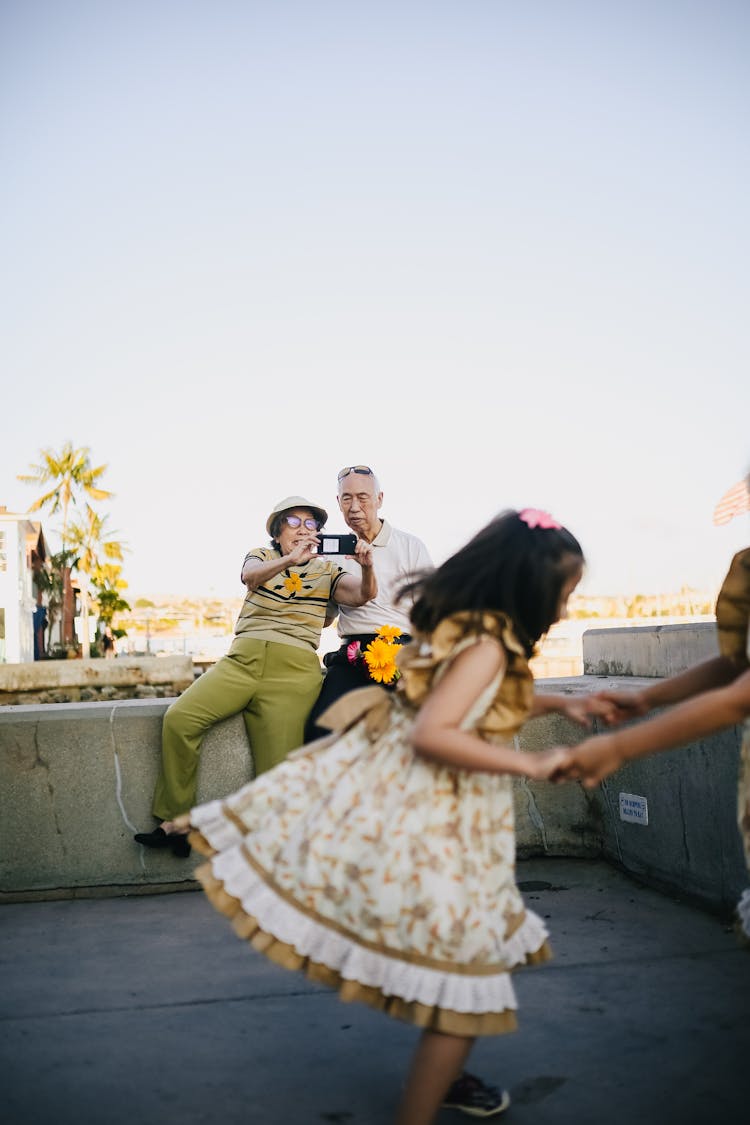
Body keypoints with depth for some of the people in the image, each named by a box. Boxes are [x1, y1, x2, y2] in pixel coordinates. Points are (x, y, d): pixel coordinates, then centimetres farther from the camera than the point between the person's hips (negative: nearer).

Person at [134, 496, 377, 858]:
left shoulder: (326, 571, 16)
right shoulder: (261, 556, 17)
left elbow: (362, 594, -3)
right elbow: (251, 575, -9)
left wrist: (366, 567, -26)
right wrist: (290, 559, -29)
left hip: (294, 672, -1)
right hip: (242, 660, 1)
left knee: (279, 771, -10)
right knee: (179, 717, -19)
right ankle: (175, 821, -7)